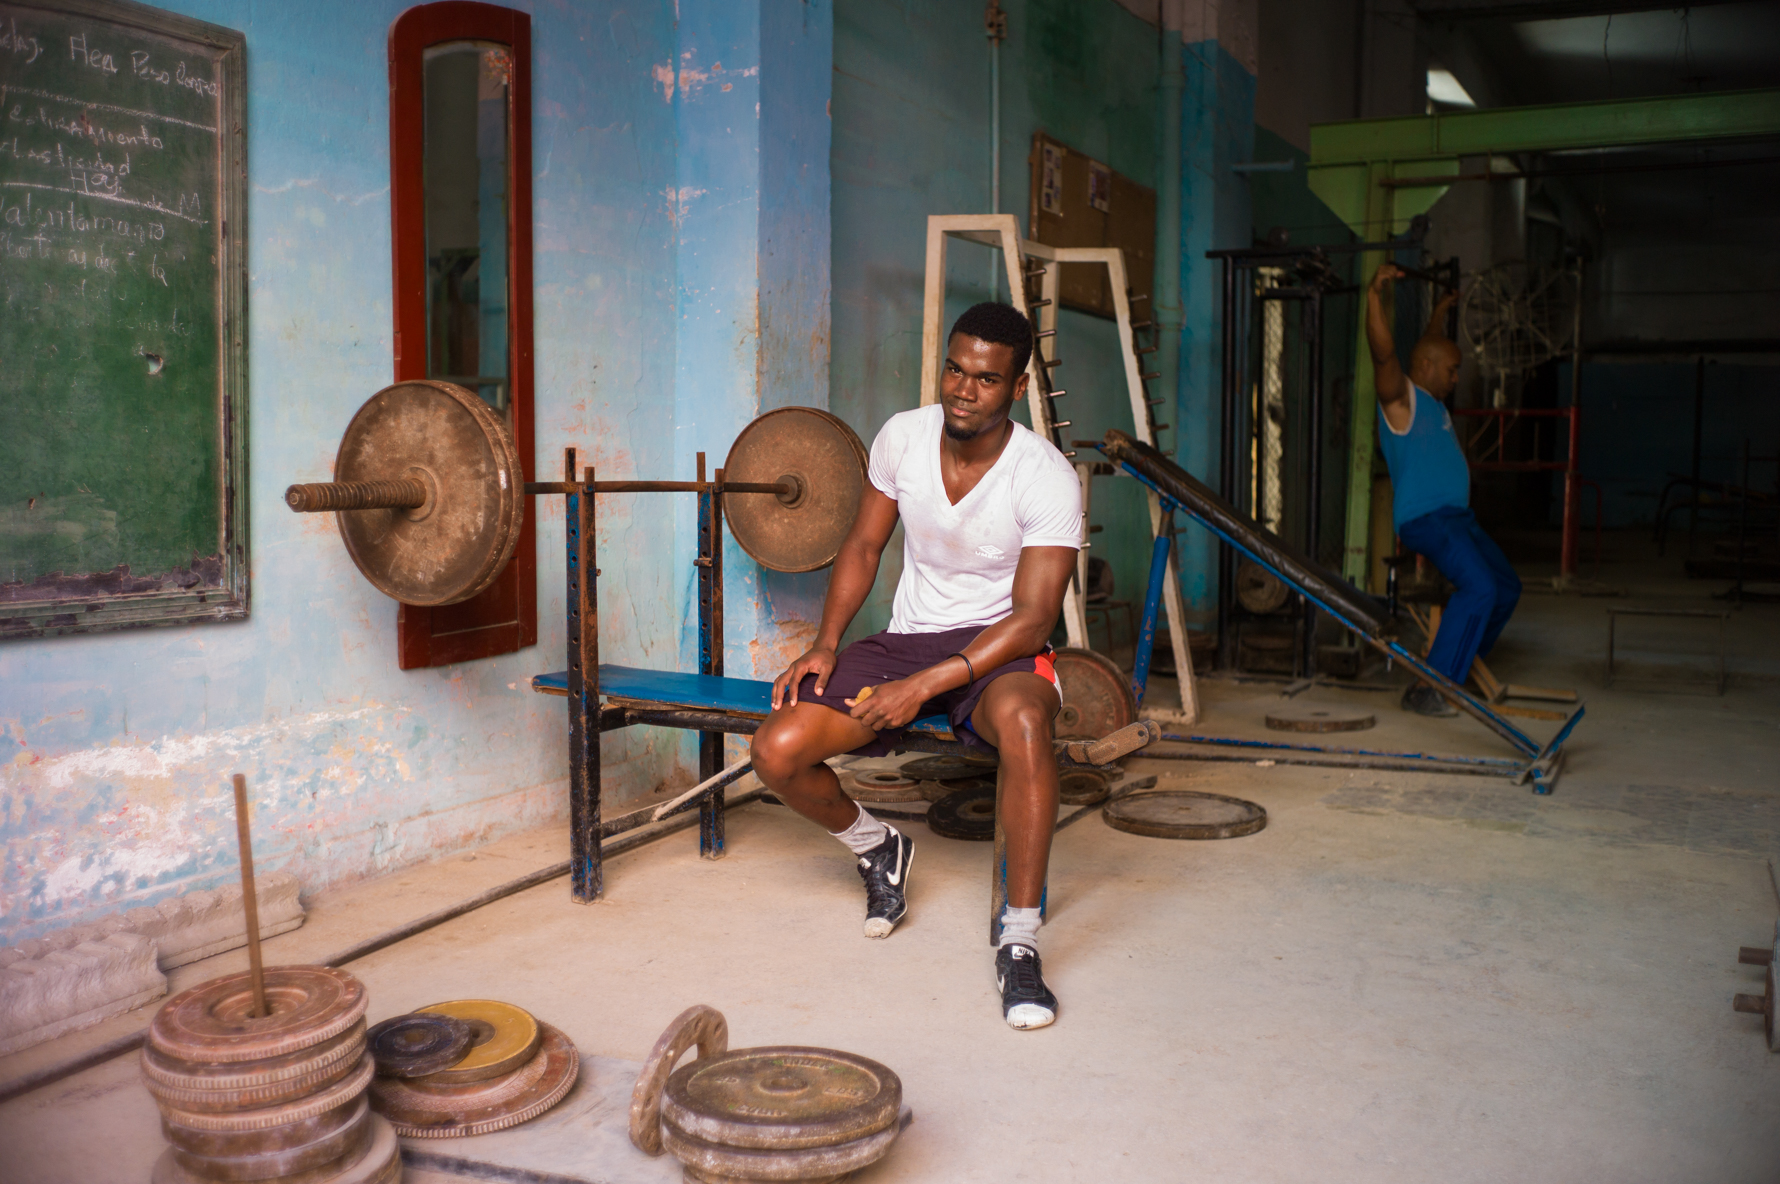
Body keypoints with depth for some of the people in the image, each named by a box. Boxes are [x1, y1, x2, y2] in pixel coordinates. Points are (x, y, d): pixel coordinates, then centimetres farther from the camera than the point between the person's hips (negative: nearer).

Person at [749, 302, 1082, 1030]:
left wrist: (926, 684, -28)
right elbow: (863, 547, 9)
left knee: (1021, 718, -42)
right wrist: (825, 644, -5)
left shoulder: (1047, 478, -16)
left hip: (998, 645, -4)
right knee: (776, 751, -17)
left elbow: (1034, 618, -19)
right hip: (906, 639, 4)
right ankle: (876, 848, 16)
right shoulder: (903, 437, -4)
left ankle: (1020, 945, -28)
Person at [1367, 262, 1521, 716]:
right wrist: (1375, 295, -32)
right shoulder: (1401, 398, -6)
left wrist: (1441, 311, 47)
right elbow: (1383, 352, -23)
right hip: (1425, 518, -10)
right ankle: (1428, 688, -24)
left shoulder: (1431, 401, 20)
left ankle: (1463, 665, 26)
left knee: (1506, 586, 16)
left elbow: (1431, 347, 39)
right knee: (1478, 586, -26)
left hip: (1457, 515, 10)